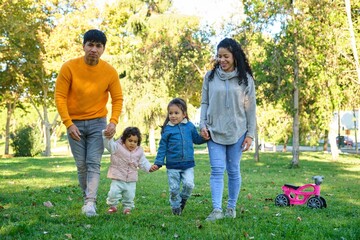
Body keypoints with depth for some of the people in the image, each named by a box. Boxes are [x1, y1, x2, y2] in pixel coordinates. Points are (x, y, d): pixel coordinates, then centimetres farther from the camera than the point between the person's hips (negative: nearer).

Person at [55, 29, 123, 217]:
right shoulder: (69, 67, -14)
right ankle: (87, 199, 20)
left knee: (94, 163, -9)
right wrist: (69, 124, -17)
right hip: (75, 123, 0)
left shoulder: (110, 71, -10)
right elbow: (60, 97, -10)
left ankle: (90, 202, -13)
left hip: (97, 122, 0)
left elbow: (118, 98, -2)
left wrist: (113, 122, -16)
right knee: (81, 165, 6)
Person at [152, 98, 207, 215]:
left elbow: (197, 139, 17)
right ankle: (176, 208, 25)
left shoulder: (189, 126, 2)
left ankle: (183, 198, 17)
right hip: (172, 165, -1)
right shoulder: (167, 129, -2)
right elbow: (162, 147, 2)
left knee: (189, 184, -13)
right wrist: (158, 163, -2)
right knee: (174, 188, 4)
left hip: (188, 164, 1)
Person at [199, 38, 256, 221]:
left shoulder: (245, 78, 1)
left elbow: (251, 109, 2)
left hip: (237, 132, 0)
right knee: (217, 170, -7)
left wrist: (250, 134, -2)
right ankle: (217, 209, -10)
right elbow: (204, 103, 8)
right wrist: (202, 125, -3)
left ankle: (231, 208, 17)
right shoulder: (210, 76, 5)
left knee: (233, 170, 7)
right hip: (214, 131, 1)